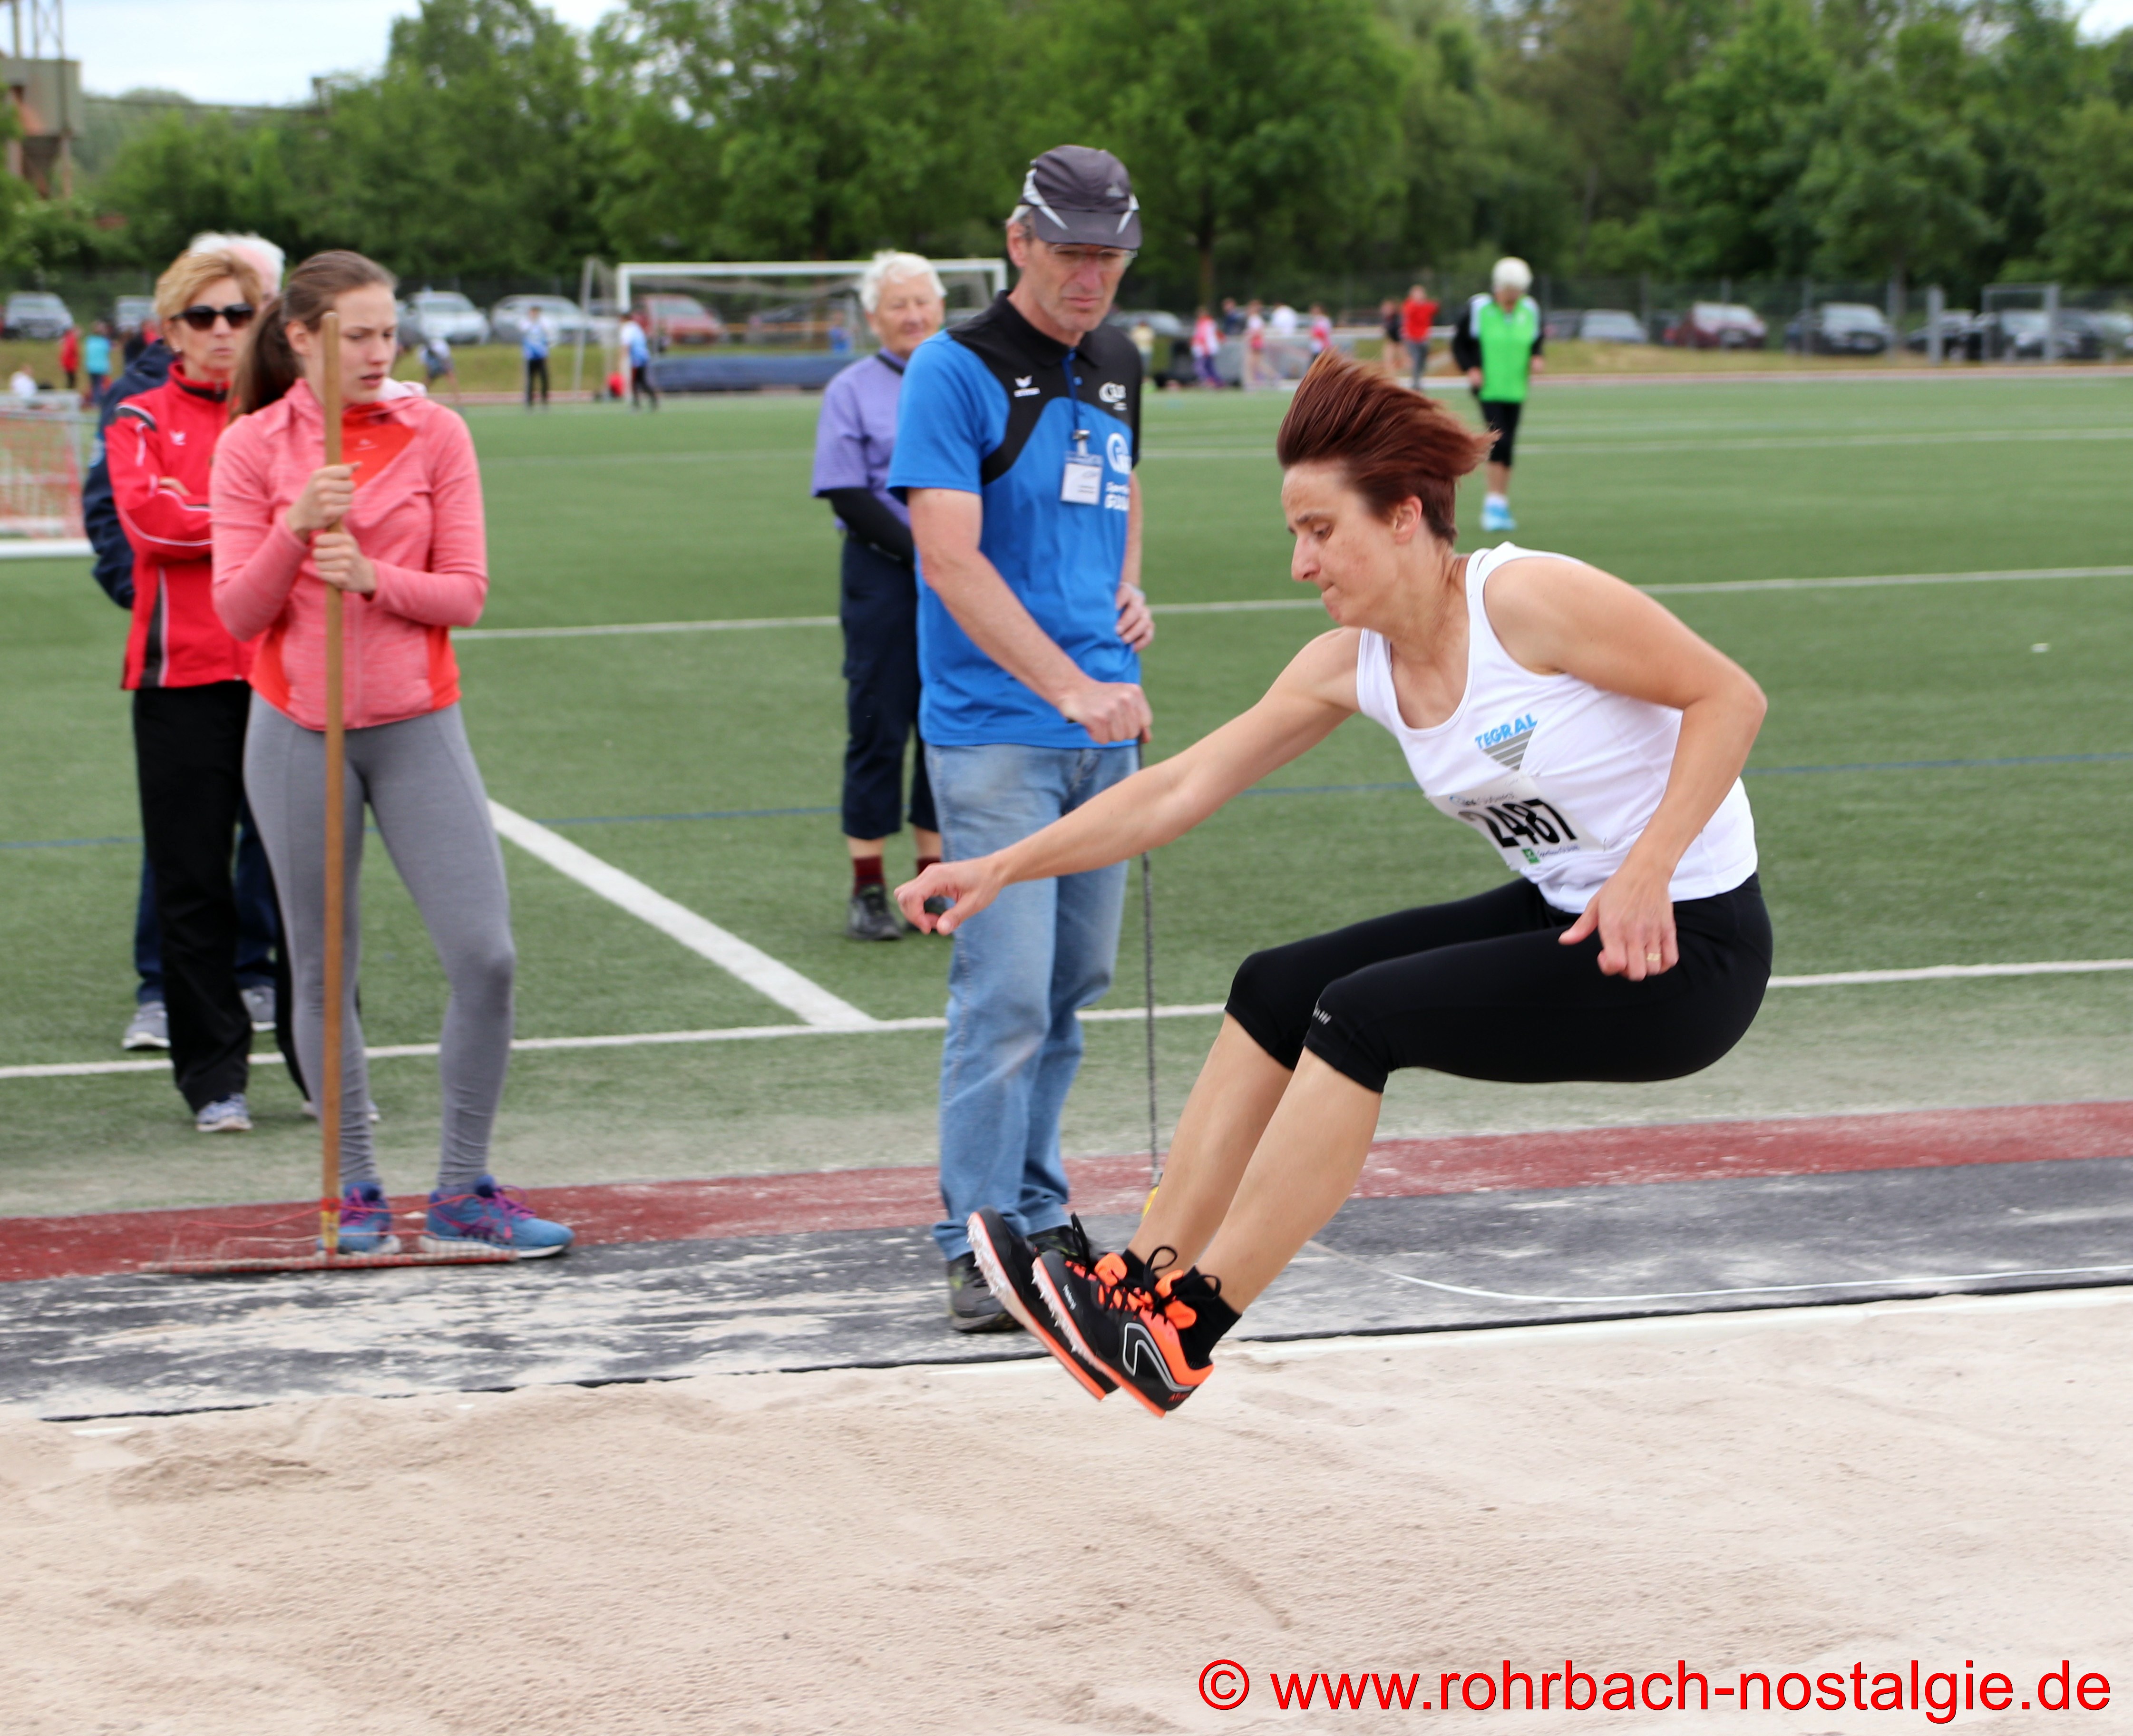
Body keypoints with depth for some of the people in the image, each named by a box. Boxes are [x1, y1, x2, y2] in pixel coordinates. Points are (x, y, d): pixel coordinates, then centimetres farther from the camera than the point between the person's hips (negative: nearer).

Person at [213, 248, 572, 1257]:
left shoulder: (434, 433, 1)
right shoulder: (252, 447, -1)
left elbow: (465, 594, -1)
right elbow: (238, 611, -4)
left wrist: (373, 576, -19)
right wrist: (296, 532, -21)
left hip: (417, 726, 1)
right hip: (299, 733, -1)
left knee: (485, 954, -8)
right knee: (323, 972, 4)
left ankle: (463, 1192, 5)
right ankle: (358, 1190, 16)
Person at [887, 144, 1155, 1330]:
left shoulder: (1119, 367, 13)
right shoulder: (958, 369, -9)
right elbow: (951, 560, -17)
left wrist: (1131, 590, 11)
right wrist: (1069, 686, -25)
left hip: (1106, 724, 7)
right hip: (996, 732, -7)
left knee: (1076, 981, 11)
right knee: (1008, 990, -11)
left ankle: (1036, 1210, 23)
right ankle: (980, 1243, -6)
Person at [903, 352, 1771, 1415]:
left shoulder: (1528, 601, -21)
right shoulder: (1351, 667, 2)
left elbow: (1731, 697, -18)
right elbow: (1181, 789, 4)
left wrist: (1647, 871, -26)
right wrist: (1006, 868, 1)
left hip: (1686, 947, -8)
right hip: (1561, 917, 8)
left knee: (1361, 1016, -19)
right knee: (1275, 990, 1)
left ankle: (1183, 1337, -12)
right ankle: (1144, 1278, 5)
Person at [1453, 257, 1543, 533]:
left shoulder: (1530, 311, 5)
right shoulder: (1478, 309, -7)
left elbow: (1535, 342, 20)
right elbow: (1459, 343, 2)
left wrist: (1535, 359, -1)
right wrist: (1470, 369, -12)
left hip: (1516, 389, 5)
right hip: (1488, 388, -5)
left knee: (1508, 448, 7)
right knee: (1499, 440, -19)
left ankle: (1499, 506, 17)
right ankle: (1496, 503, -15)